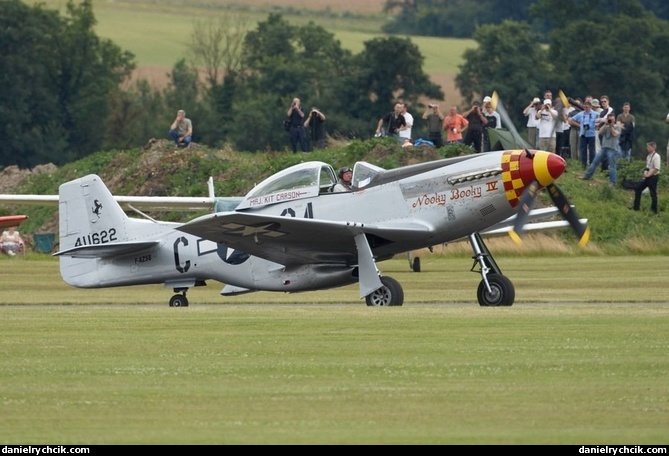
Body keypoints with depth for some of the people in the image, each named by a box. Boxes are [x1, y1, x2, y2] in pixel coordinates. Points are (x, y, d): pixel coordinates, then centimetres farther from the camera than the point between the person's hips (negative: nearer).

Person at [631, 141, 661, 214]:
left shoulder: (656, 156, -16)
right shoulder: (649, 156, 11)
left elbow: (656, 169, -21)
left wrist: (648, 175, -19)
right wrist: (645, 173, 2)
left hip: (653, 177, -9)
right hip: (647, 177, 9)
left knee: (653, 193, -1)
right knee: (637, 188, 8)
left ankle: (654, 210, 10)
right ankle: (636, 207, 15)